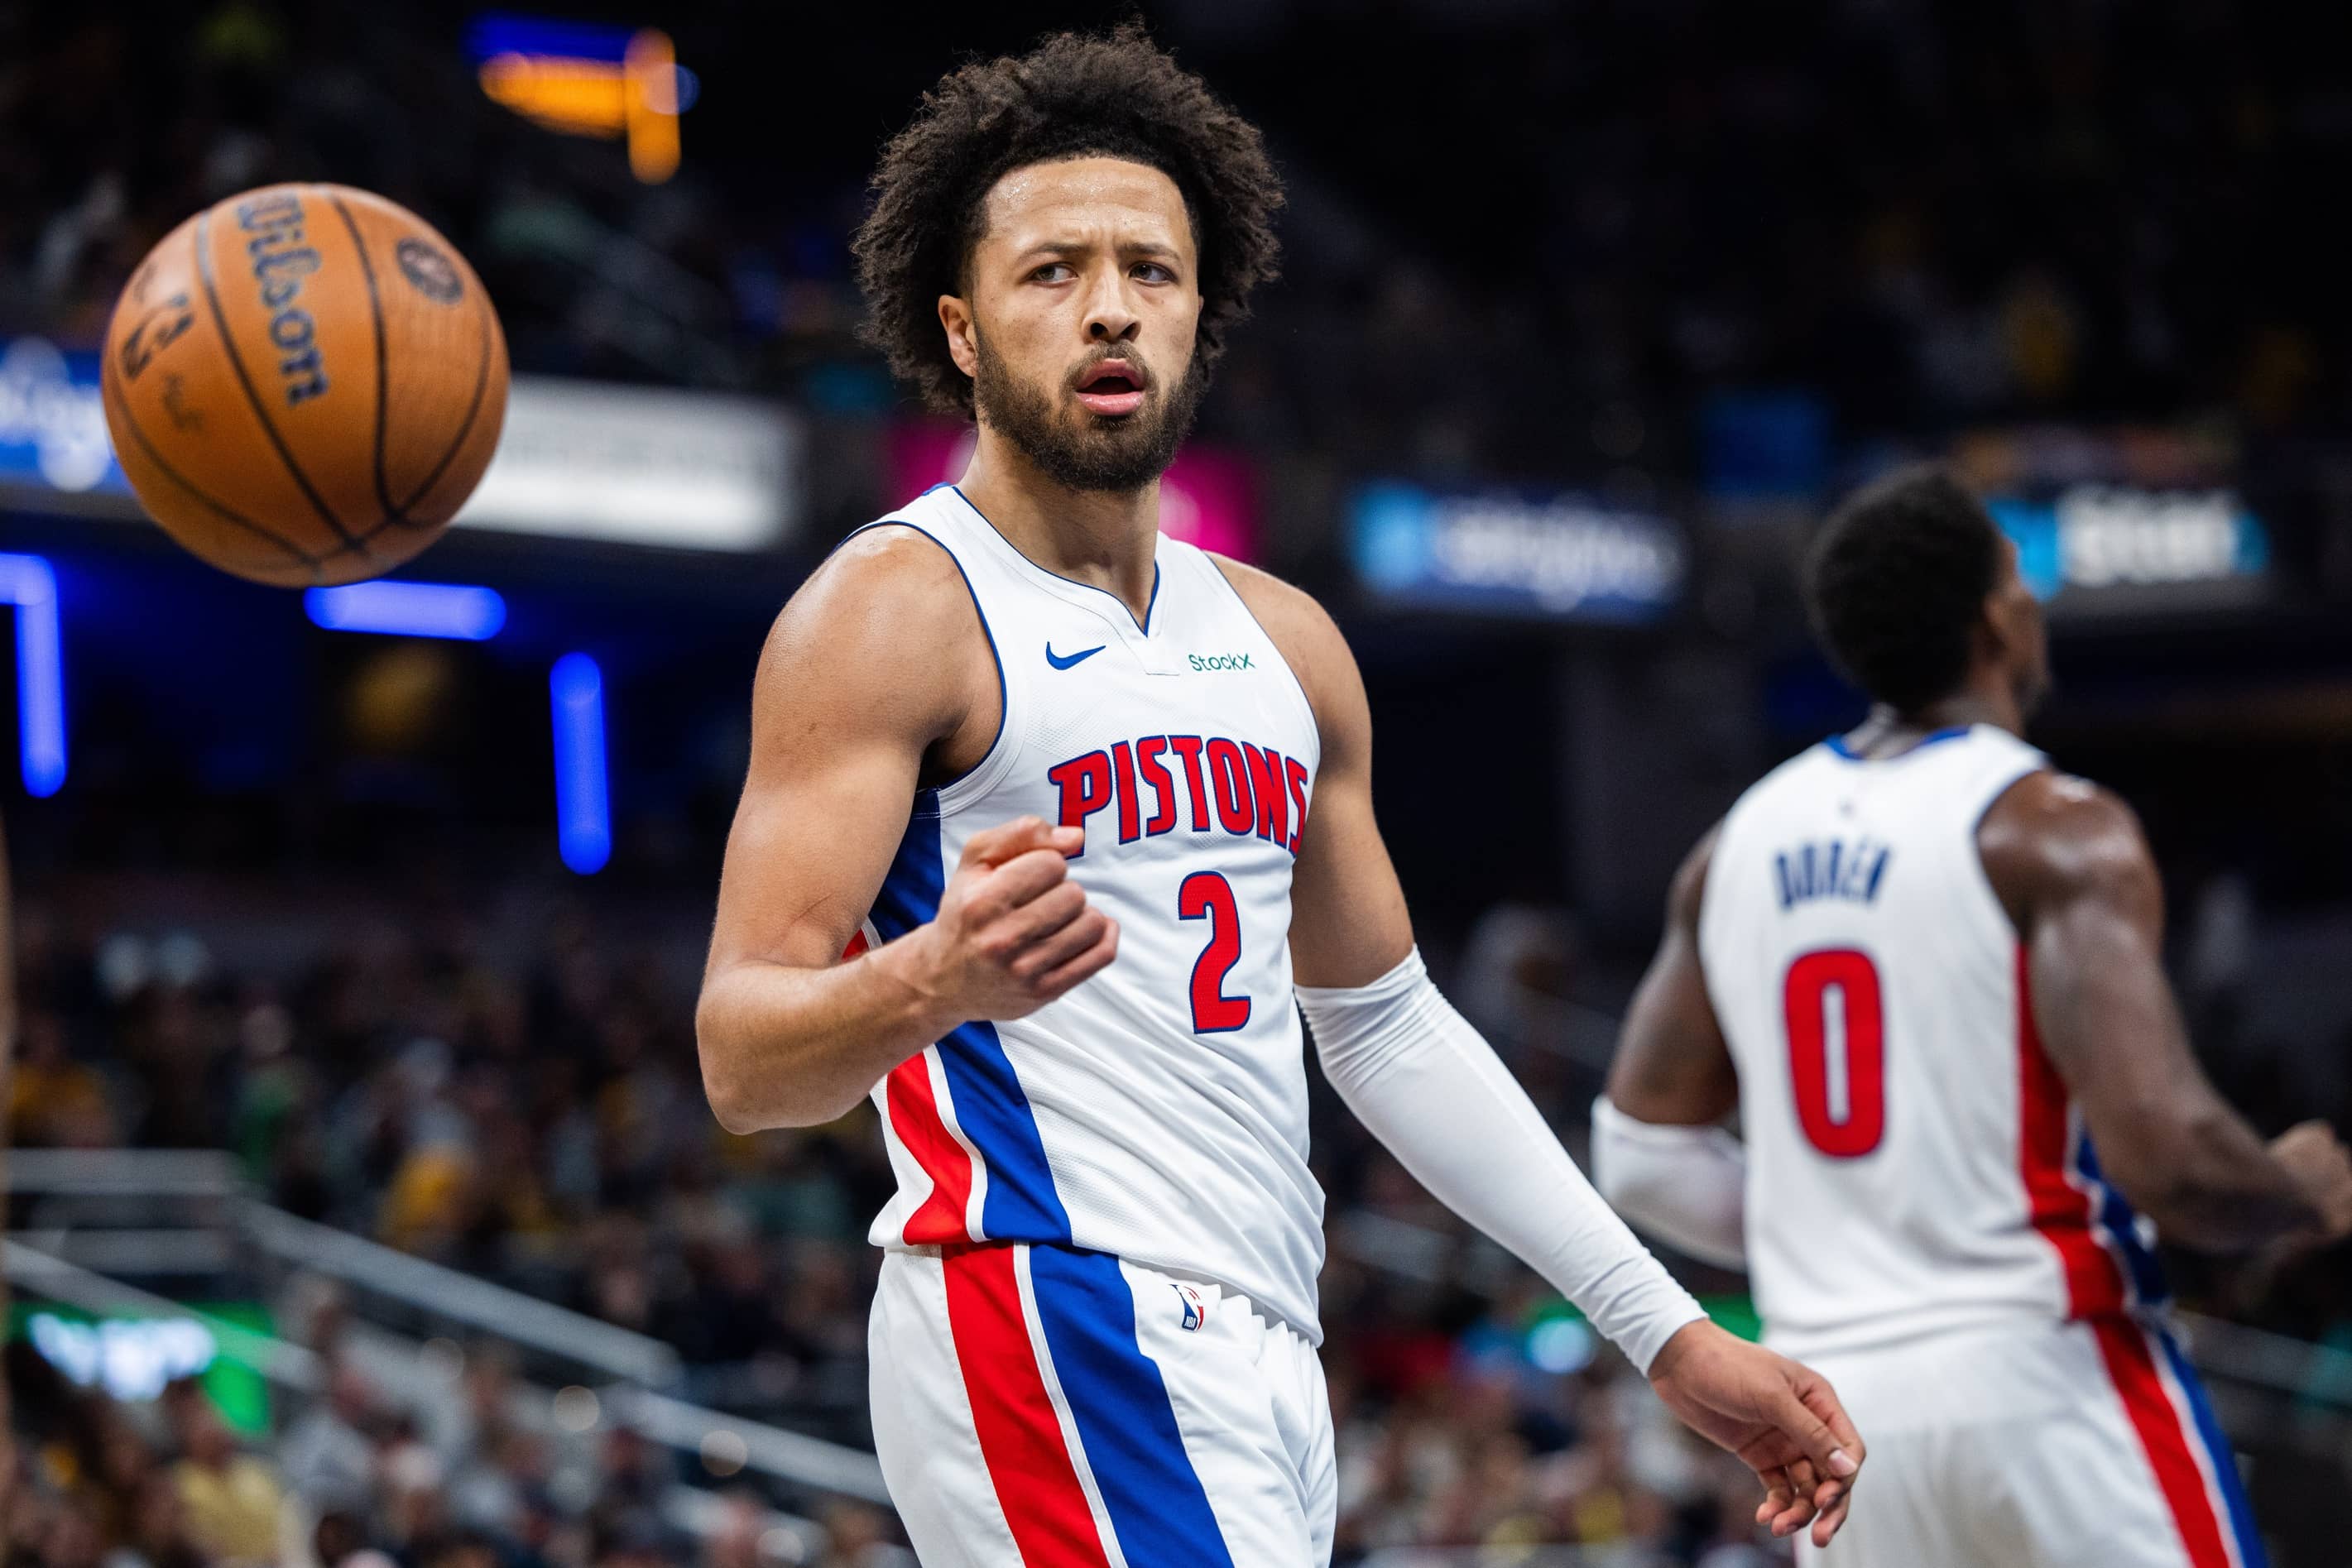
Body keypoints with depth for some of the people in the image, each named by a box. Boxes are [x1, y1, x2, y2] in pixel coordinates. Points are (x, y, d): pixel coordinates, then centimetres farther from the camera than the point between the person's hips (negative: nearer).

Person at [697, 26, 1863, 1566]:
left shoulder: (1284, 643, 17)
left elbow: (1387, 1024, 25)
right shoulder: (891, 614, -6)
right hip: (1058, 1329, -8)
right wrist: (933, 982, -36)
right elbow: (742, 1058, -14)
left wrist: (1668, 1331, 21)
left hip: (1260, 1359, 8)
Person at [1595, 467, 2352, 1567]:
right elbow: (2165, 1153, -20)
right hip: (2037, 1376, -6)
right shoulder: (2053, 833, -10)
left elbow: (1641, 1157, 14)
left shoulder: (1742, 844, 11)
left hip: (1834, 1396, 7)